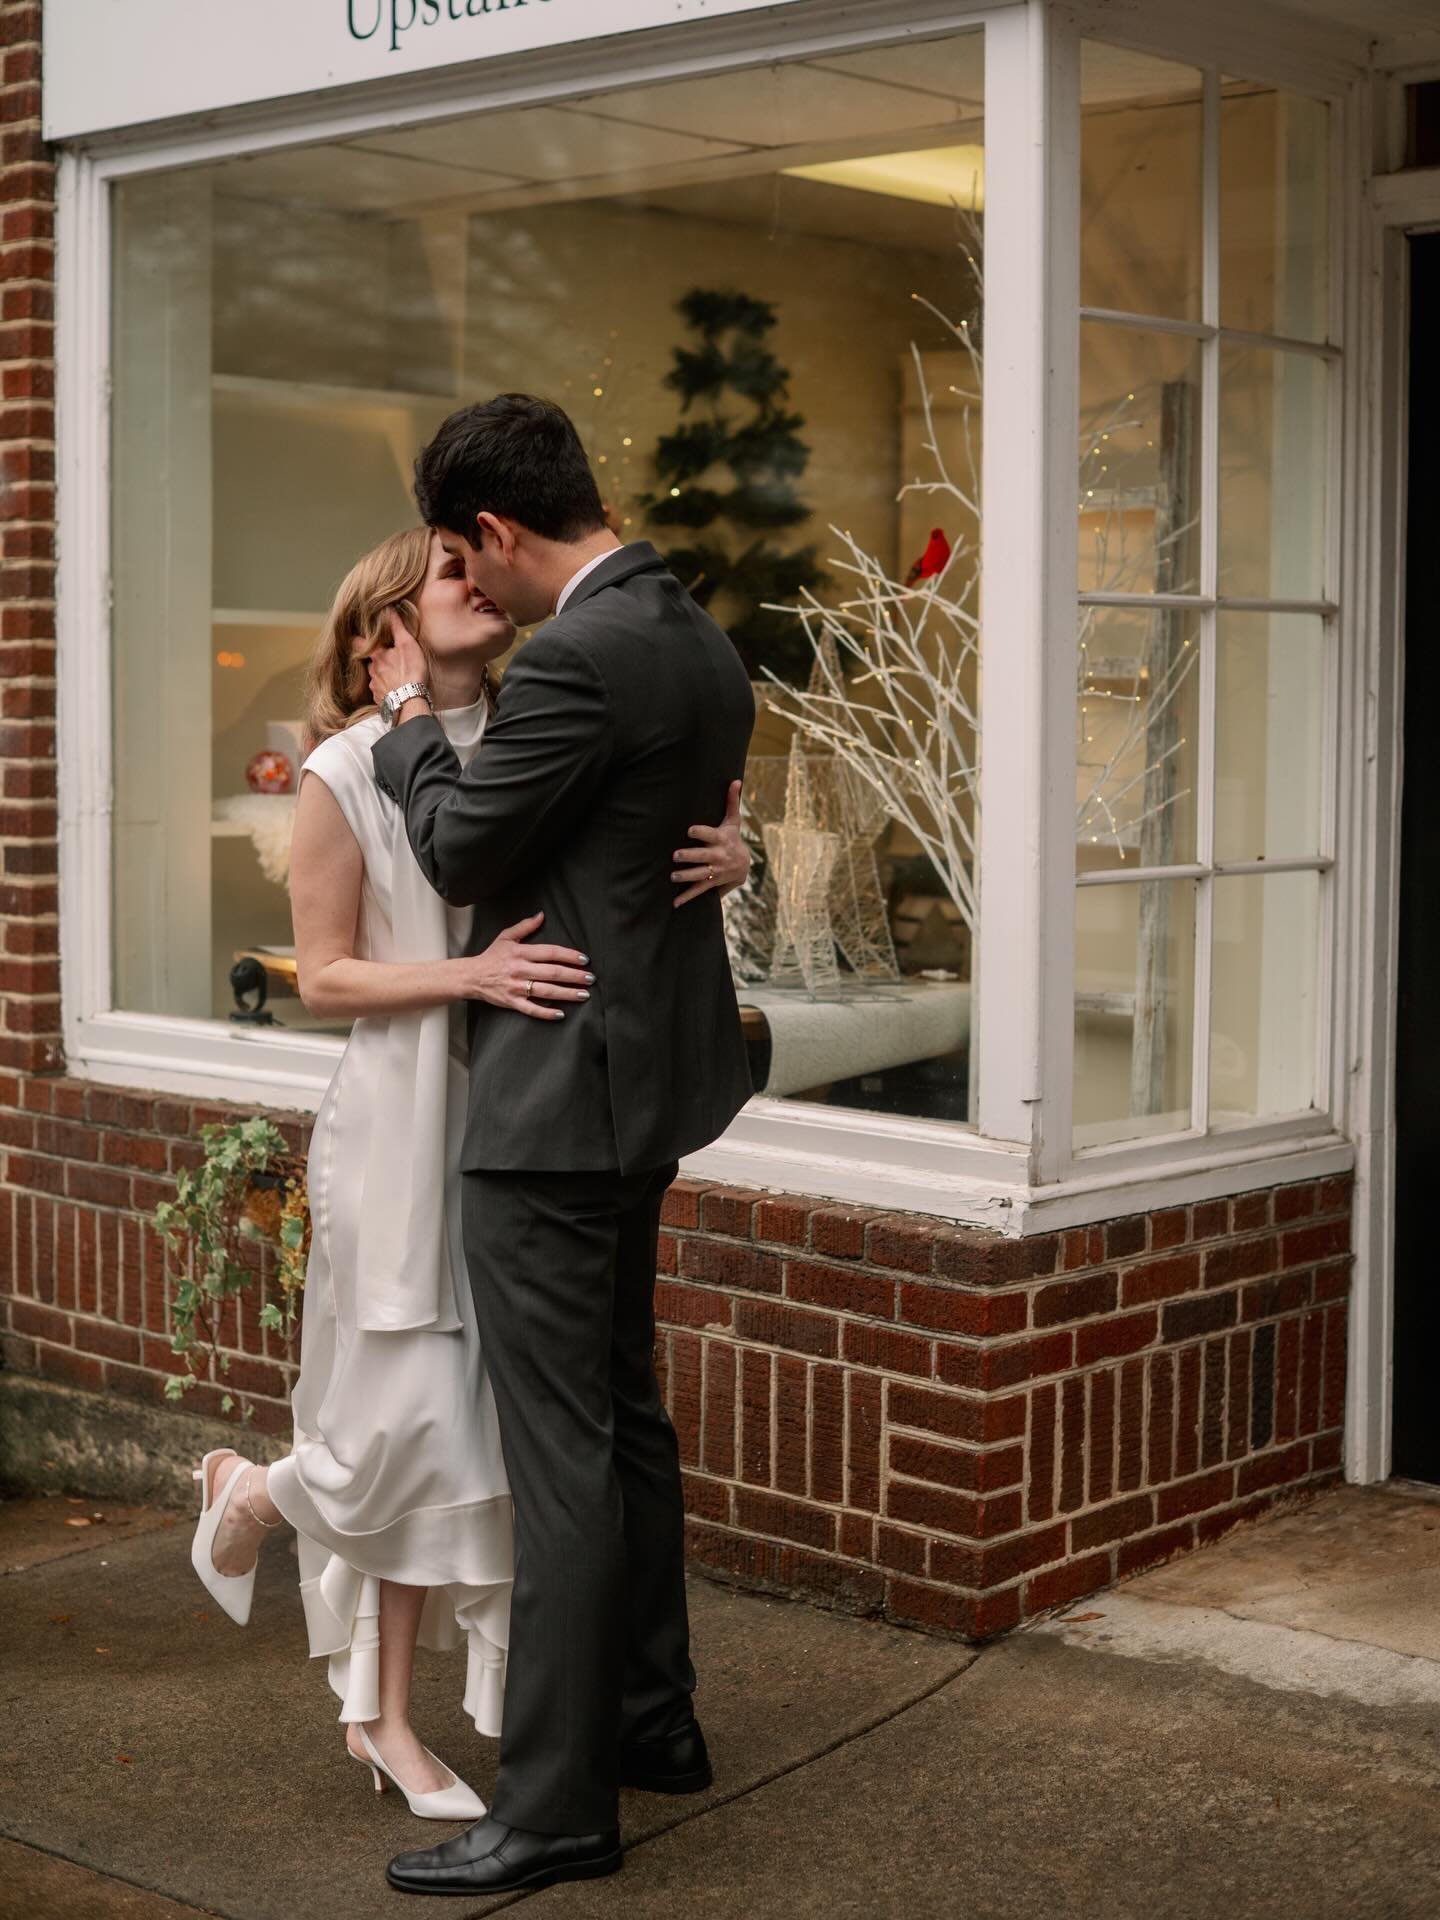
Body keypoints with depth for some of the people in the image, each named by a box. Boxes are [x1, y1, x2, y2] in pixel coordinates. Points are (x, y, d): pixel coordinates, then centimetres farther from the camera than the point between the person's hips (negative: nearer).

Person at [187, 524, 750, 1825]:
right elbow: (325, 977, -6)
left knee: (459, 1427, 7)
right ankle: (255, 1491, 30)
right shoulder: (349, 770, -6)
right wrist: (469, 977, -21)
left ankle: (385, 1715, 21)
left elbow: (686, 811, 7)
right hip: (404, 1120, -4)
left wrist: (729, 854, -17)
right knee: (416, 1416, -4)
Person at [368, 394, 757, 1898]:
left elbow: (459, 851, -14)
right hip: (647, 1082, 10)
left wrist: (412, 716, 3)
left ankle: (556, 1807, 4)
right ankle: (651, 1718, 34)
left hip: (559, 1095, -10)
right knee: (623, 1409, 20)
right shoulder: (700, 643, 10)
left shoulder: (577, 658, -20)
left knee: (561, 1449, -4)